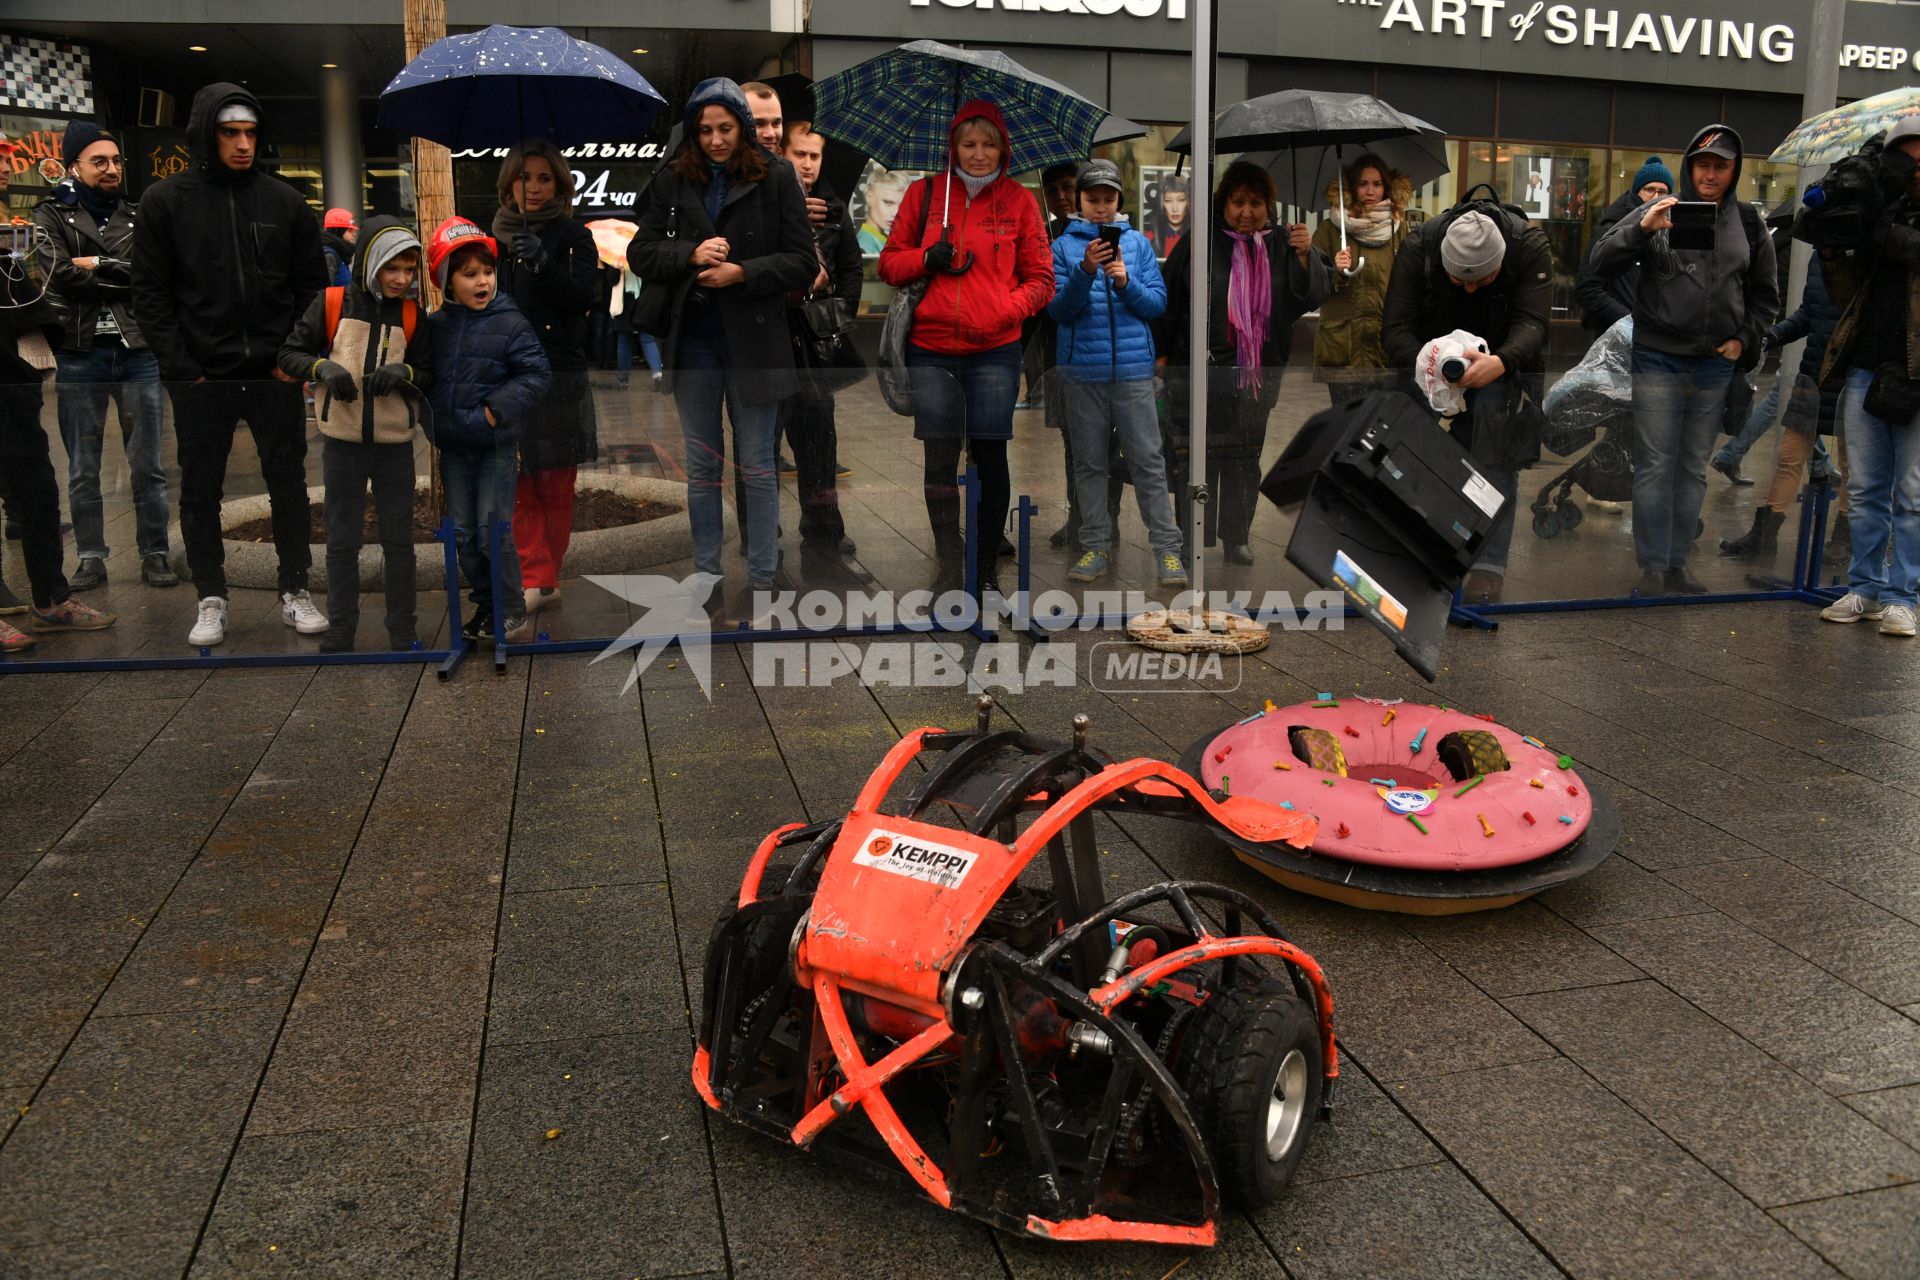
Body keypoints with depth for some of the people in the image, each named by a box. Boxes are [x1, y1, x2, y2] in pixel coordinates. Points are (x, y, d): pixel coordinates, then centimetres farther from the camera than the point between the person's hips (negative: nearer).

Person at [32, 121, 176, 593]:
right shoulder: (52, 215, 6)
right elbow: (59, 274, -10)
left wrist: (97, 265, -8)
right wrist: (122, 275, -6)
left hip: (138, 354, 1)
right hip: (80, 355, -1)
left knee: (147, 466, 4)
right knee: (83, 469, 5)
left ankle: (154, 554, 12)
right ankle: (90, 558, 13)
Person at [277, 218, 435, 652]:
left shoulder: (413, 316, 2)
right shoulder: (331, 304, -4)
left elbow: (430, 376, 5)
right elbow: (289, 354, 1)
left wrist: (404, 373, -16)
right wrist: (323, 368, -18)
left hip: (395, 445, 1)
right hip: (342, 442, -1)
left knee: (399, 539, 8)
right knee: (342, 540, 8)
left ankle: (403, 628, 19)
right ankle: (340, 627, 19)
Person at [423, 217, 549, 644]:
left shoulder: (510, 323, -8)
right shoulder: (435, 326, 5)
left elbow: (537, 374, -12)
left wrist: (497, 410, -17)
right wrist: (433, 418, 4)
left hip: (495, 445, -5)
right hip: (452, 447, 5)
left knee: (493, 531, -6)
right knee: (464, 532, 10)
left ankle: (514, 615, 5)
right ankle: (485, 605, 23)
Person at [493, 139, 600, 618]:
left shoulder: (573, 237, 1)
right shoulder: (498, 238, 14)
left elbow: (585, 299, -12)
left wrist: (543, 262, -22)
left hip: (559, 376, -4)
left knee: (554, 486, 2)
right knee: (519, 484, -2)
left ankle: (543, 576, 11)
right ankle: (539, 579, -1)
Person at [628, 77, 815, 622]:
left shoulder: (775, 177, -5)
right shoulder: (672, 180, 3)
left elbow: (803, 263, -6)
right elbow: (640, 253, 3)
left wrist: (742, 273, -19)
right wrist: (691, 254, -15)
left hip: (753, 342, -3)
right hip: (692, 342, 3)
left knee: (757, 467, 7)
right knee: (701, 466, 11)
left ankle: (761, 579, 17)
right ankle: (706, 574, 23)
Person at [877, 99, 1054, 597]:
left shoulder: (1018, 200, 6)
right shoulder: (924, 193, 9)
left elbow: (1040, 279, 7)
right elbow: (888, 262, 13)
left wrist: (1005, 310, -10)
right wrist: (925, 259, -8)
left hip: (995, 350, -1)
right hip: (931, 349, 1)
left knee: (989, 457, 1)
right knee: (939, 460, 1)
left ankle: (986, 570, 15)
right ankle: (948, 565, 16)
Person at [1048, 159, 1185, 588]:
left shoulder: (1138, 242, 6)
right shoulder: (1063, 245, 4)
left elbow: (1157, 304, 2)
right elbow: (1058, 310, -4)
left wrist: (1126, 281, -15)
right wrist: (1085, 272, -18)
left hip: (1133, 368, 0)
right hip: (1082, 371, 0)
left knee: (1147, 461, -1)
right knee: (1090, 463, 7)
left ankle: (1167, 547, 1)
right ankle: (1095, 546, 14)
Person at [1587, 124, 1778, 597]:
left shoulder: (1748, 224, 8)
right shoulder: (1660, 211, -1)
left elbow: (1765, 294, 18)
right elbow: (1601, 264, -9)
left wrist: (1744, 338, 4)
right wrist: (1641, 229, -24)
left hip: (1715, 367, 4)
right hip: (1658, 362, -4)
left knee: (1694, 470, 9)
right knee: (1654, 468, -3)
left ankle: (1678, 566, 16)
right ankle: (1652, 569, 4)